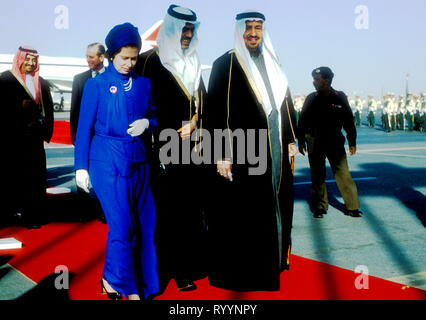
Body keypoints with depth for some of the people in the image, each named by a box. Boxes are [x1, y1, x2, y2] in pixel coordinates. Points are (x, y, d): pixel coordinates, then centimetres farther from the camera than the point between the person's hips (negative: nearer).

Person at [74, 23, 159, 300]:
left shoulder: (143, 84, 10)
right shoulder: (97, 85, 0)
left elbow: (154, 118, 19)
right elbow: (84, 128, 1)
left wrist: (146, 123, -6)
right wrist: (81, 167, -1)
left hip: (138, 161, 5)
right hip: (107, 162, -5)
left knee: (144, 224, 3)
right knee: (122, 225, -7)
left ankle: (112, 280, 20)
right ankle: (130, 290, 11)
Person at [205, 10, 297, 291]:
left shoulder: (273, 64, 15)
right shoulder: (226, 64, -4)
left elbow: (286, 103, 20)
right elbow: (216, 110, -10)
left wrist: (290, 140, 14)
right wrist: (221, 155, -15)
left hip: (275, 151, 6)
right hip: (242, 153, -6)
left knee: (273, 207, 12)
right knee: (241, 212, -2)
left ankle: (273, 258, 26)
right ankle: (235, 270, 9)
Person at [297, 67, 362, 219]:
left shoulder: (340, 97, 2)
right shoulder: (311, 99, 4)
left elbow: (349, 121, 8)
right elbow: (302, 121, 9)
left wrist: (352, 142, 7)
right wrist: (301, 141, 6)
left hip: (335, 142, -1)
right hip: (315, 143, 1)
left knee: (343, 173, -3)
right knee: (317, 176, 5)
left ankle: (352, 206, 5)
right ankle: (319, 207, 15)